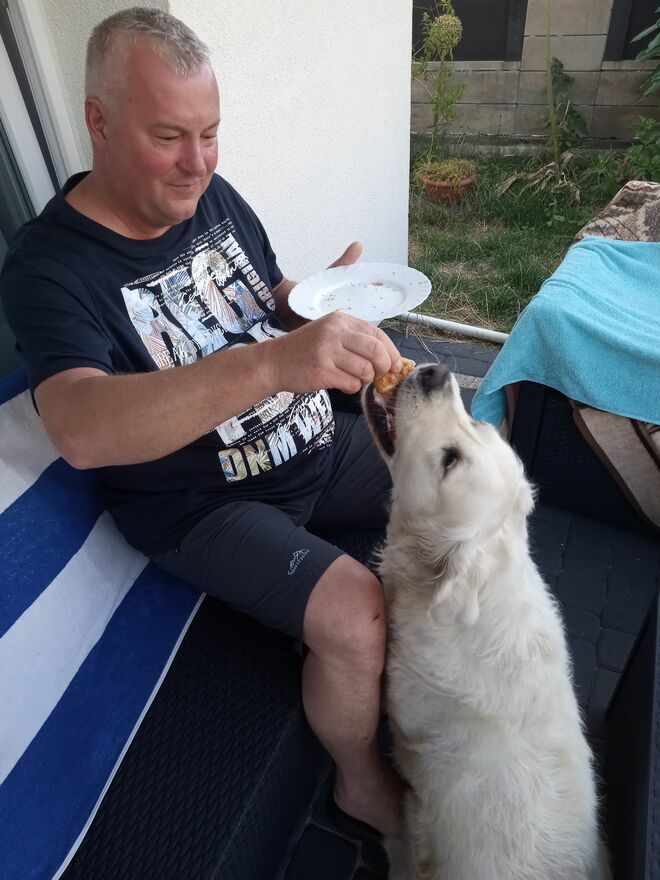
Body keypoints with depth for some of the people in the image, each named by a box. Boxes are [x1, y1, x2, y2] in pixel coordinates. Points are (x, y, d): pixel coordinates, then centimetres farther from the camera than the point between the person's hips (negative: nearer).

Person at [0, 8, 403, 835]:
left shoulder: (215, 198, 2)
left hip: (318, 443, 7)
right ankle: (360, 780, 12)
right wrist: (271, 365, -47)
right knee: (358, 619, -24)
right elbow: (81, 431, -34)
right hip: (203, 504, -6)